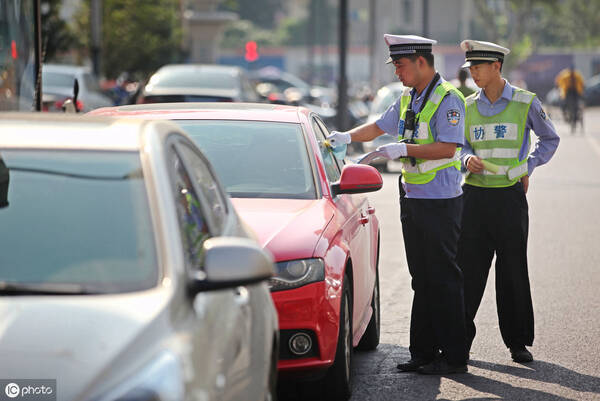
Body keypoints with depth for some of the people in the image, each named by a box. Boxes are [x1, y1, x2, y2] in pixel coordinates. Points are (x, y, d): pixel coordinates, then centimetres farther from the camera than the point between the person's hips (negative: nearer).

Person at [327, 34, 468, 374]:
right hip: (412, 198, 9)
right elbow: (380, 126, 26)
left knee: (444, 279, -6)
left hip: (440, 201, -9)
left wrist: (405, 149, -22)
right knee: (422, 279, 10)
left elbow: (448, 147, -20)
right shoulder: (408, 98, 15)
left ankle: (454, 356, -3)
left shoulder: (447, 98, -12)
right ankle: (424, 352, 14)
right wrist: (347, 137, 11)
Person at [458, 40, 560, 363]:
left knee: (513, 270, 3)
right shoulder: (468, 106, 8)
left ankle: (518, 342, 13)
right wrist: (468, 159, -4)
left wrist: (528, 168, 2)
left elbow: (549, 139, 12)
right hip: (474, 194, 3)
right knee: (468, 268, 0)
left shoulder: (526, 102, -1)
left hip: (509, 195, -3)